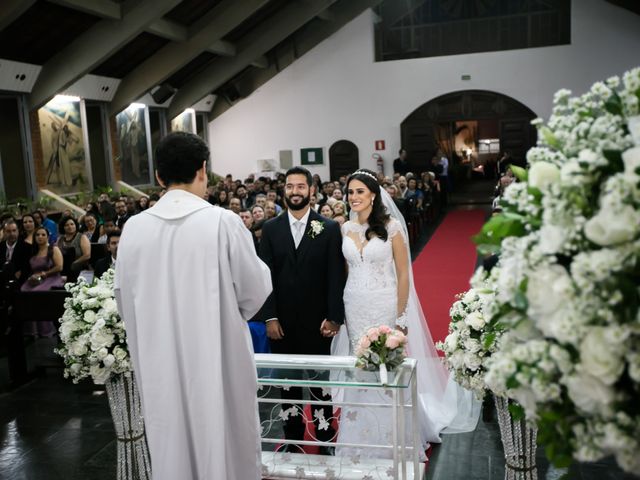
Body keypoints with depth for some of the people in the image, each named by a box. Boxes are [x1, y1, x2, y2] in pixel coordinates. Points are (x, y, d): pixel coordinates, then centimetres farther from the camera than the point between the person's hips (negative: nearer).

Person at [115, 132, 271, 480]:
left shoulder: (133, 227, -5)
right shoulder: (223, 221, -15)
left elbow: (124, 299, 4)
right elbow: (254, 291, -9)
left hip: (160, 362, 3)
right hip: (217, 358, -3)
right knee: (226, 448, 14)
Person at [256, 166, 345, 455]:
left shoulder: (329, 228, -2)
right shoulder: (270, 229, 3)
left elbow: (336, 276, -4)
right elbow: (266, 276, 1)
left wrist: (334, 317, -8)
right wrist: (270, 317, -5)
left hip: (316, 321, -1)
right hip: (282, 322, 2)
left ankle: (324, 437, 25)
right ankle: (293, 438, 26)